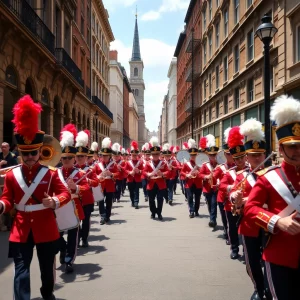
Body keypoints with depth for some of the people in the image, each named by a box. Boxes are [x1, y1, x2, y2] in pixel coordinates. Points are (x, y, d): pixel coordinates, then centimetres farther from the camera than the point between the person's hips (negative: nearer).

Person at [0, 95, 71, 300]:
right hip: (21, 229, 0)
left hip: (45, 228, 0)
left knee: (47, 266, 17)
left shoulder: (50, 174, -5)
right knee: (21, 270, 0)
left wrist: (55, 201, -26)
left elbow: (65, 193, -5)